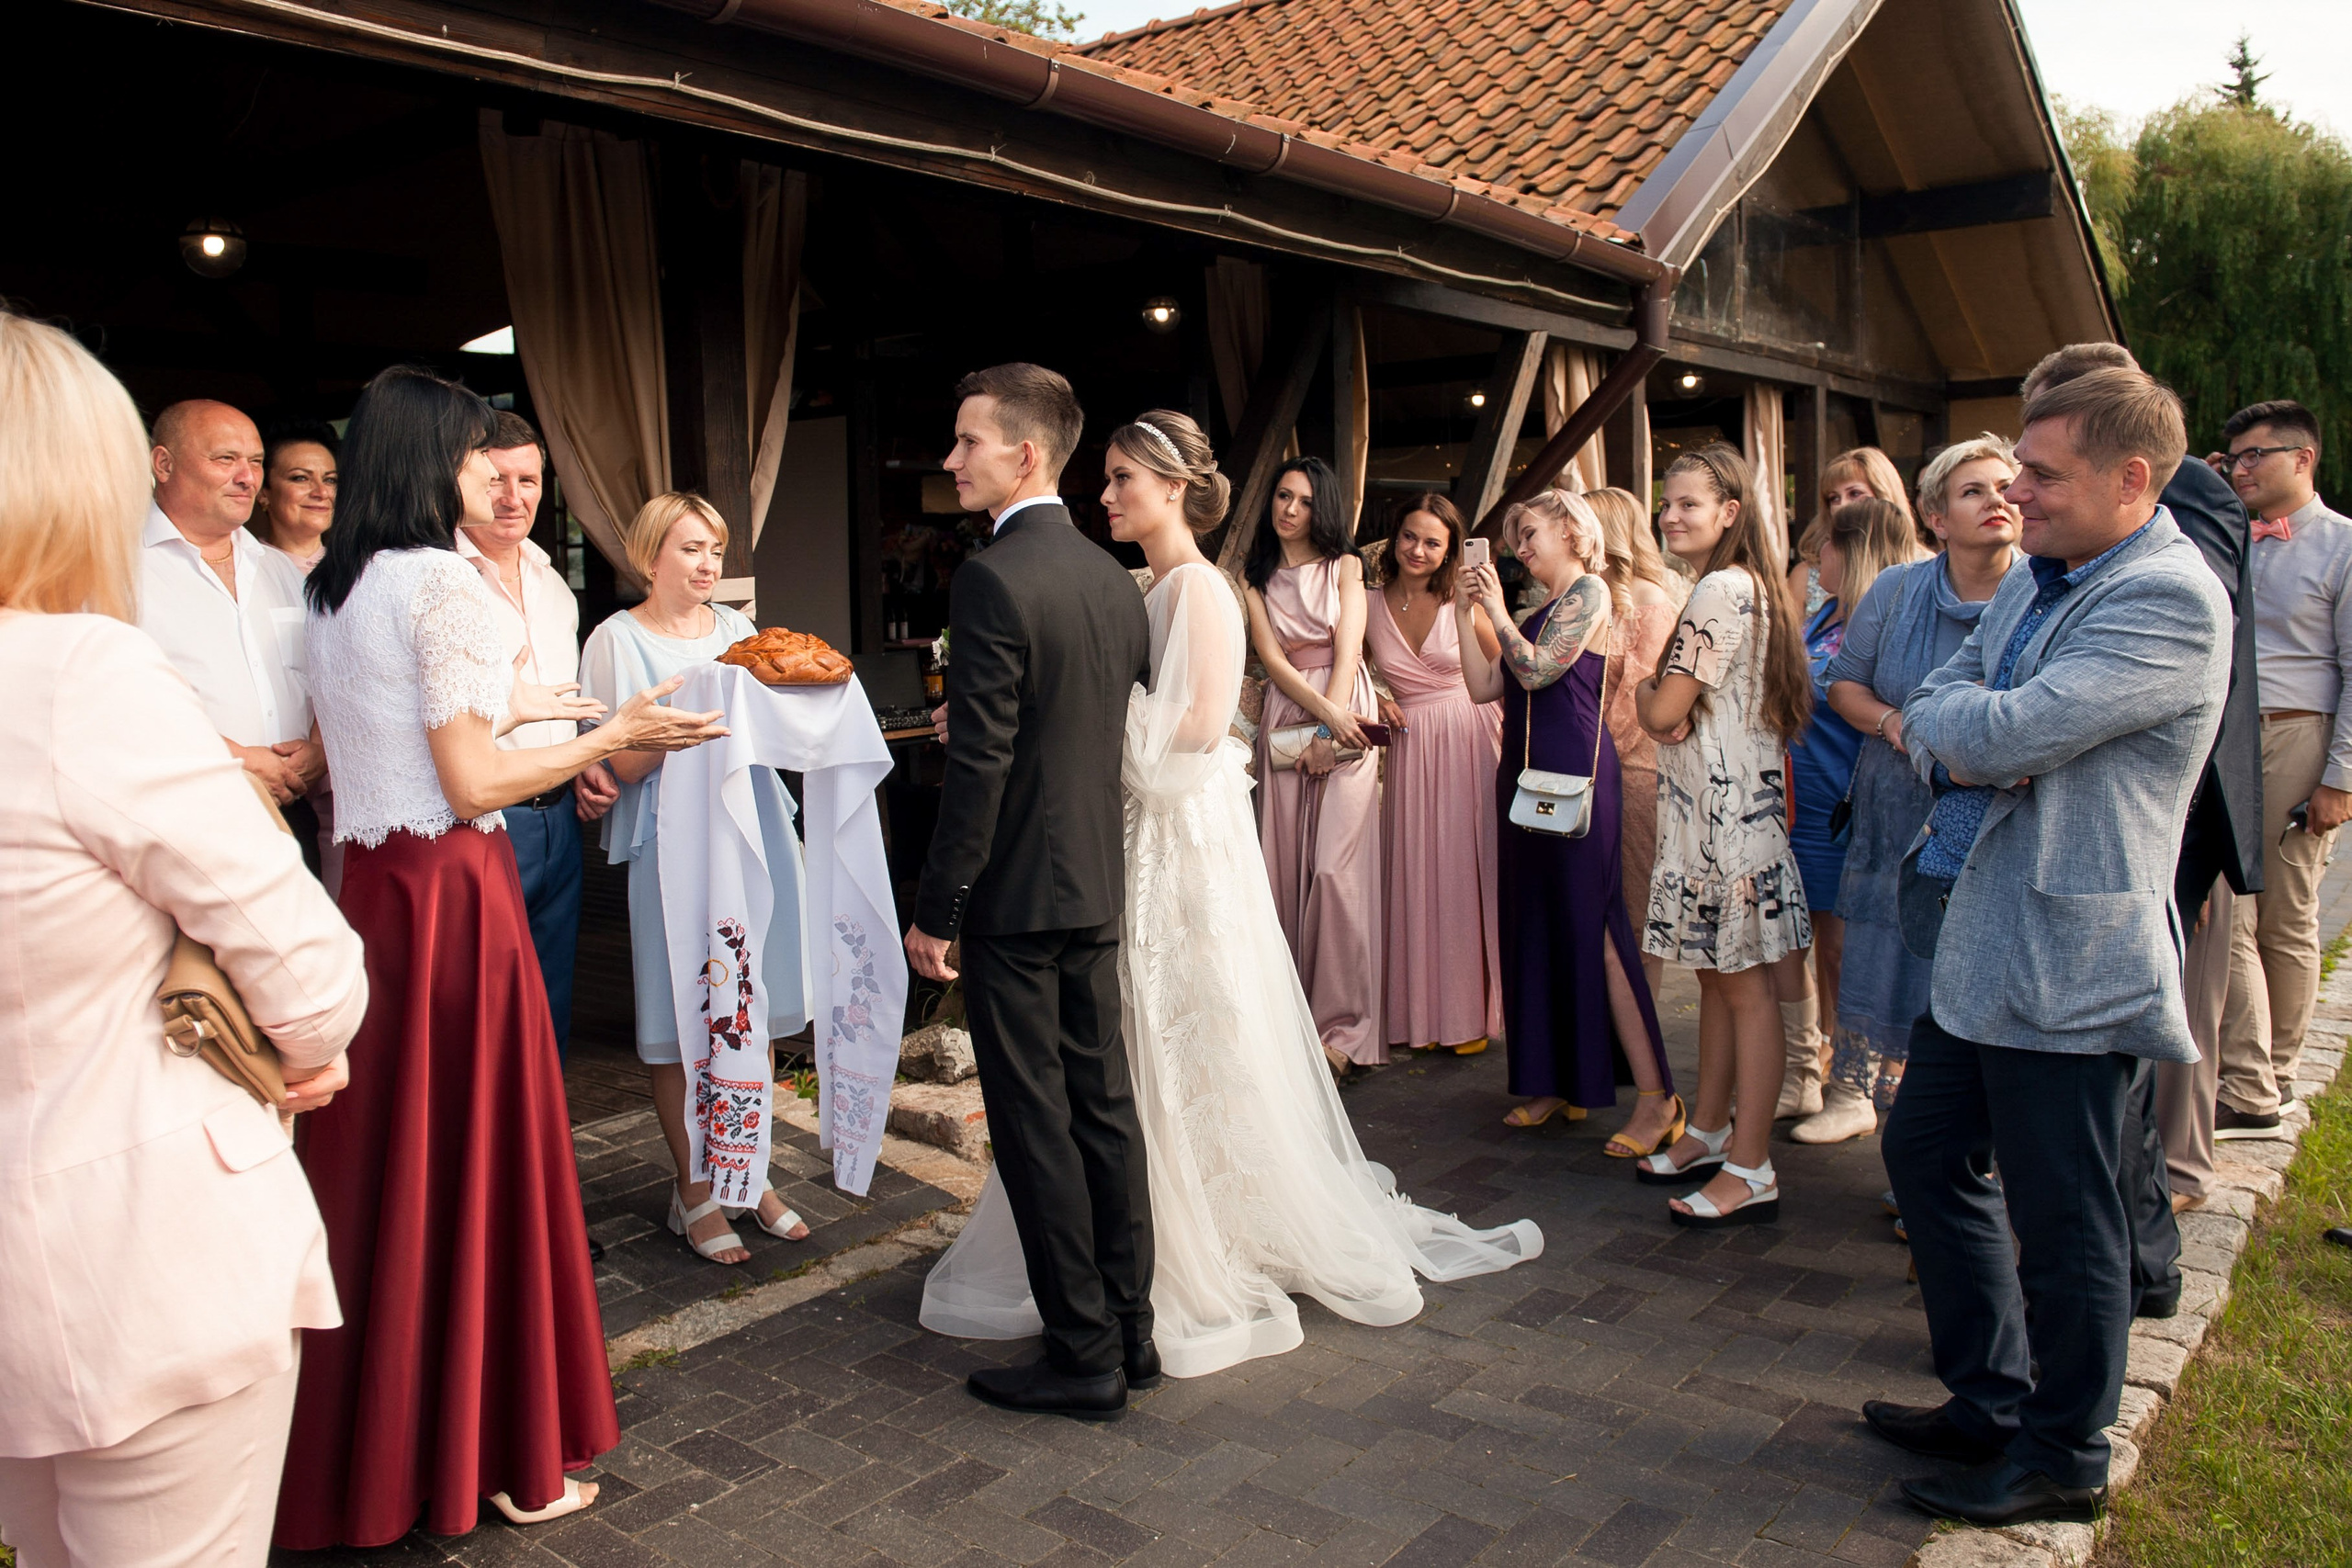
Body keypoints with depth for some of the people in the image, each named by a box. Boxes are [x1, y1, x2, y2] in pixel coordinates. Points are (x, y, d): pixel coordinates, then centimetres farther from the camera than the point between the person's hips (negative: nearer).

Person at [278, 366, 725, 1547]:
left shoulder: (331, 587, 13)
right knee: (478, 1152, 1)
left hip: (371, 882, 8)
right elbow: (471, 786, -17)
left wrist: (502, 710, 27)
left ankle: (370, 1441, 28)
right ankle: (501, 1455, 14)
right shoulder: (440, 578, -13)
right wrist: (611, 736, -10)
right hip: (452, 888, -8)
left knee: (383, 1152, 15)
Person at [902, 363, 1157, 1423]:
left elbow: (980, 764, -20)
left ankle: (1084, 1357, 12)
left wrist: (933, 909, -14)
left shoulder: (992, 579, -17)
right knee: (1104, 1105, 15)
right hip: (1099, 883, 8)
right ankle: (1131, 1328, 26)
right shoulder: (1114, 577, 8)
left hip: (1015, 896, -8)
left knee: (1035, 1125, 2)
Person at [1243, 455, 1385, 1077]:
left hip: (1347, 721, -2)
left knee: (1335, 868, -10)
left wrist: (1329, 735, -13)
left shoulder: (1345, 566, 7)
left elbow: (1347, 650, -3)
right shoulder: (1255, 577, 11)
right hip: (1286, 718, 2)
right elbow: (1271, 658, 1)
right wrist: (1325, 712, -13)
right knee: (1287, 867, 0)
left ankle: (1342, 1026, -5)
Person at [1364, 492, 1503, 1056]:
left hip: (1469, 742, -2)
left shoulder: (1464, 602, -5)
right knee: (1415, 877, 7)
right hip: (1409, 749, 2)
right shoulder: (1369, 606, 1)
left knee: (1468, 873, 3)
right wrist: (1377, 704, -2)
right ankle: (1423, 1012, 20)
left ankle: (1471, 1013, 16)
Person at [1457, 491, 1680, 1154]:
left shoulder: (1589, 592, -4)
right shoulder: (1538, 612, 20)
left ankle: (1655, 1097, -7)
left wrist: (1496, 609, -4)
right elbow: (1485, 687, 14)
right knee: (1535, 925, 9)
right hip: (1524, 772, 9)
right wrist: (1465, 614, 12)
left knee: (1592, 927, -11)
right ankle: (1556, 1080, 17)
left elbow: (1536, 670, -15)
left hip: (1573, 772, -9)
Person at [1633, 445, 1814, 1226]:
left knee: (1745, 987, -5)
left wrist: (1644, 685, 3)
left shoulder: (1722, 590, -15)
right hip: (1709, 804, 11)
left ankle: (1750, 1171, 1)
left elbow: (1662, 713, -17)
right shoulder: (1739, 587, 18)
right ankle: (1708, 1133, 27)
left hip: (1731, 807, -11)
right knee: (1717, 978, 16)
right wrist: (1668, 703, 1)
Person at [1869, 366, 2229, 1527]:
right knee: (1925, 1151, 18)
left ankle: (2062, 1458, 24)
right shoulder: (2034, 578, 11)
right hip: (1980, 939, 10)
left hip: (2068, 959, -10)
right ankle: (1990, 1399, 35)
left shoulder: (2169, 600, -18)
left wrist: (1951, 724, -5)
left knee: (2062, 1217, 4)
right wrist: (1968, 741, -10)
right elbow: (1929, 711, 12)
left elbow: (2003, 735, -26)